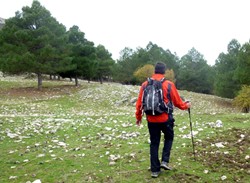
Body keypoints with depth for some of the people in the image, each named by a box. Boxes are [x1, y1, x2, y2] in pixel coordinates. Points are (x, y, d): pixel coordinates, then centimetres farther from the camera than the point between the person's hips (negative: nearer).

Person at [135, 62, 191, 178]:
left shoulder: (145, 84, 0)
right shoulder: (169, 84, -7)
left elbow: (139, 103, 5)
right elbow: (177, 102, 1)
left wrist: (138, 117, 18)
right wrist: (185, 106, 22)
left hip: (151, 119, 2)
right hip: (165, 118, -2)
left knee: (154, 143, 13)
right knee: (169, 138, 23)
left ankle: (154, 170, 16)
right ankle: (164, 161, 11)